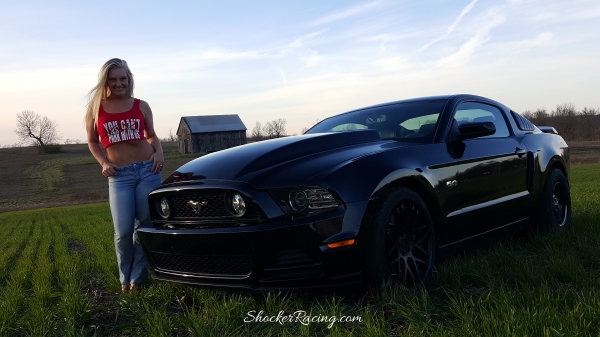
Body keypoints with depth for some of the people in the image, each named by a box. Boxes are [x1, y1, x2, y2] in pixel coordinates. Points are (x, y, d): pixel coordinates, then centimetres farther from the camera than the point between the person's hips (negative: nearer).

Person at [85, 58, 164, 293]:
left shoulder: (141, 106, 6)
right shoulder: (96, 108, 4)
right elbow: (92, 142, 13)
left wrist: (158, 152, -2)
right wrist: (103, 163, -4)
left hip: (148, 170, 1)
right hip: (119, 176, -1)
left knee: (145, 226, 4)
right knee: (123, 231, -7)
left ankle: (138, 277, 18)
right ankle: (125, 278, 18)